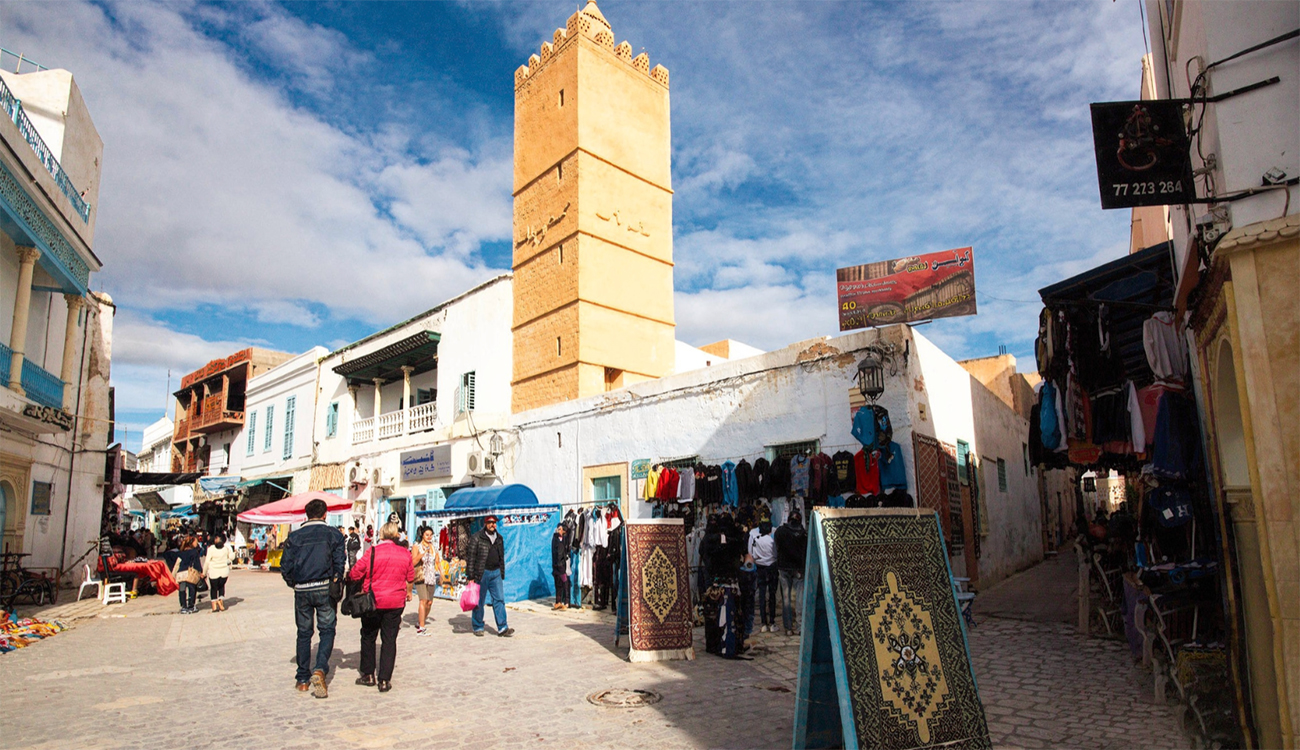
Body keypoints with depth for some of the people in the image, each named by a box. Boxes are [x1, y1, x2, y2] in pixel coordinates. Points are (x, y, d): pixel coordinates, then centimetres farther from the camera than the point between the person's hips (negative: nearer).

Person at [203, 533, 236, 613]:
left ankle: (214, 606, 9)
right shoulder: (227, 547, -8)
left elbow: (207, 561, -11)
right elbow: (231, 557, 0)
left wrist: (204, 572, -1)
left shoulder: (211, 549, -14)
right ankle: (221, 602, 12)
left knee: (213, 588, 14)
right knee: (221, 586, 22)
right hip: (224, 571, 2)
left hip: (213, 571, -2)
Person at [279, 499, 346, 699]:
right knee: (327, 630, 5)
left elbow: (285, 566, 3)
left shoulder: (294, 536, 6)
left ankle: (303, 679, 19)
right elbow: (339, 562, -4)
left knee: (303, 633, 13)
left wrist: (293, 584, 16)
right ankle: (320, 669, -16)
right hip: (324, 588, -2)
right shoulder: (333, 534, 1)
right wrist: (336, 583, 8)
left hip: (301, 590, 2)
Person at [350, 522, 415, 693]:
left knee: (368, 637, 17)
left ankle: (368, 675, 24)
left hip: (373, 601, -2)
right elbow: (410, 577, 11)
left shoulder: (372, 552, -12)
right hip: (396, 603, 2)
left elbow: (354, 574, -7)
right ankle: (384, 680, 7)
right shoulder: (405, 554, -1)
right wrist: (408, 592, 31)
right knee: (389, 640, 8)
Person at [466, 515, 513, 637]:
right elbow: (471, 557, -7)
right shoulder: (477, 538, -6)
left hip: (496, 573, 5)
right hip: (482, 573, -5)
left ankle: (502, 628, 1)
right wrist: (471, 576, -11)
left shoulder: (499, 538, 12)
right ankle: (478, 627, 19)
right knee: (479, 601, 4)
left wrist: (502, 575, 15)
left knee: (499, 599, 0)